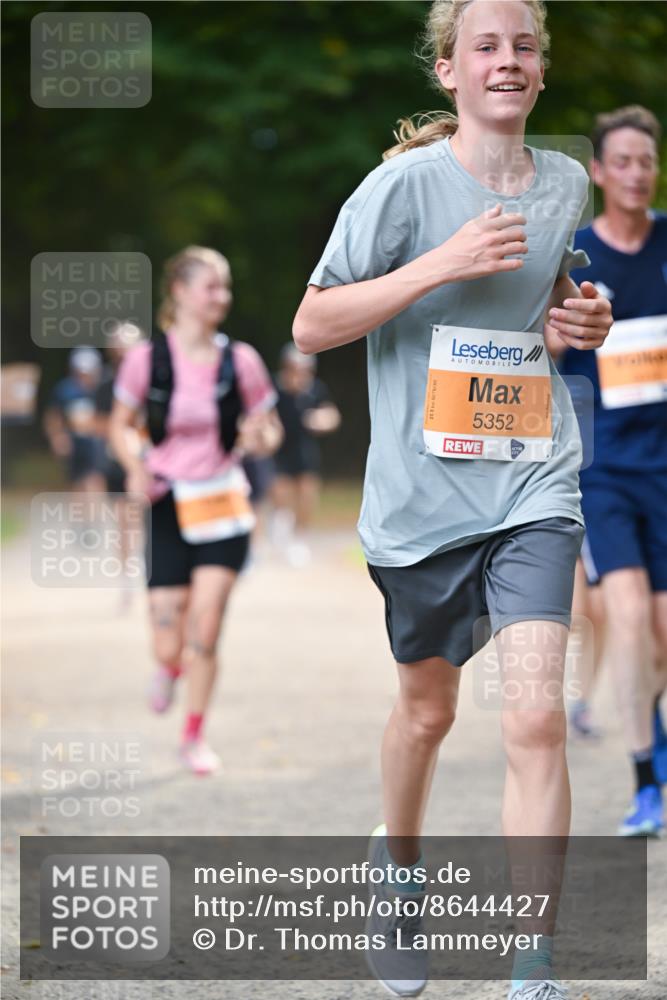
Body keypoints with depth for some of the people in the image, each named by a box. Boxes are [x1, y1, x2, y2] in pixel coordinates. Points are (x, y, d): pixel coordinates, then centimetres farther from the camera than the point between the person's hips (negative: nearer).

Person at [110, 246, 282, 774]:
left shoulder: (240, 360, -2)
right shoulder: (147, 358, -6)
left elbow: (270, 429, 9)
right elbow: (120, 423, 8)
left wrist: (259, 438, -15)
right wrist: (135, 466, -11)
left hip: (223, 505, 1)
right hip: (168, 507, -1)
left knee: (205, 630, -8)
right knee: (169, 645, -2)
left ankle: (195, 736, 12)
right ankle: (169, 667, 38)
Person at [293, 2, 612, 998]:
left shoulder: (566, 183, 6)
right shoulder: (407, 183, -9)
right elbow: (311, 325, -11)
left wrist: (583, 317, 3)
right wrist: (442, 263, -20)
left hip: (534, 486, 2)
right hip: (422, 494, -2)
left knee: (536, 715, -12)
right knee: (427, 706, 16)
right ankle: (397, 863, 47)